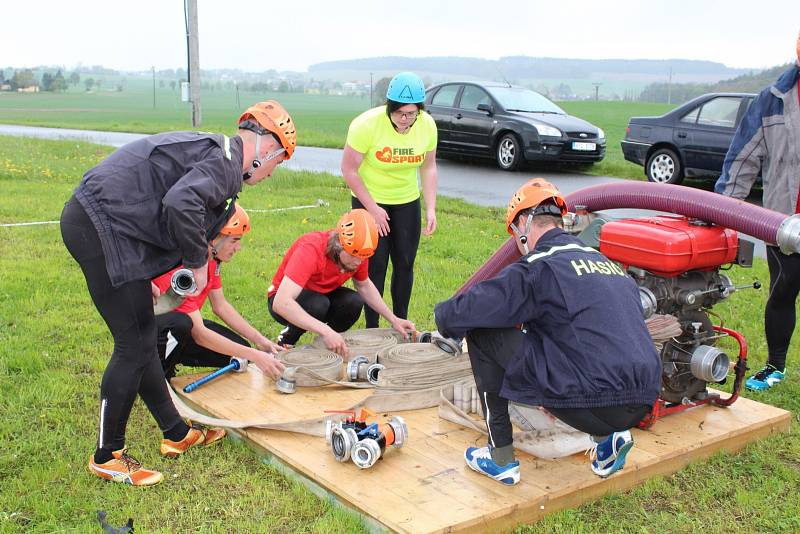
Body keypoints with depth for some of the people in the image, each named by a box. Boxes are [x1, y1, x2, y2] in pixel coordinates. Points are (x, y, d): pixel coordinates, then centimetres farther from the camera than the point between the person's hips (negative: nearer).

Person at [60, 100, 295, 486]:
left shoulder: (214, 151, 19)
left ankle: (176, 433, 29)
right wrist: (197, 262, -16)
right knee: (134, 345, -3)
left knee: (143, 336, 16)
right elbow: (181, 203, -32)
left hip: (93, 221, 11)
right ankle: (107, 457, 12)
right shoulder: (226, 161, -12)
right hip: (100, 226, -11)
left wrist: (143, 278, 22)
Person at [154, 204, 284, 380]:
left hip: (185, 322, 8)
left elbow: (220, 306, 4)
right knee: (181, 324, -41)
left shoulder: (213, 258, -6)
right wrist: (254, 356, -31)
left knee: (240, 349, -7)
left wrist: (260, 340, -4)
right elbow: (199, 335, -32)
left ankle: (170, 357, 9)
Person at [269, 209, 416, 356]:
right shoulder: (311, 250, -36)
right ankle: (286, 340, -8)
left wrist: (393, 319, -3)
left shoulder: (358, 252, -18)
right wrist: (325, 331, -54)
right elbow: (281, 303, -46)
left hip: (322, 295, 5)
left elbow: (364, 285, 5)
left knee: (354, 302, -24)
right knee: (318, 305, -36)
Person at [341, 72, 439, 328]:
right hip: (369, 200, -4)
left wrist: (431, 209, -5)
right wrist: (372, 208, -18)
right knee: (376, 265, -5)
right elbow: (348, 169, -17)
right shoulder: (367, 124, -24)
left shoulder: (427, 125, -11)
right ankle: (372, 329, 8)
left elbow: (429, 167, 2)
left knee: (405, 264, 7)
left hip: (407, 201, 4)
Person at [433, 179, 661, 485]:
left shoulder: (539, 267, -5)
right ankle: (608, 438, 17)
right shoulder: (608, 264, 18)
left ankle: (501, 458, 11)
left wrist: (444, 316, 17)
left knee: (481, 334, 3)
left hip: (589, 405, -8)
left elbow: (463, 313, -6)